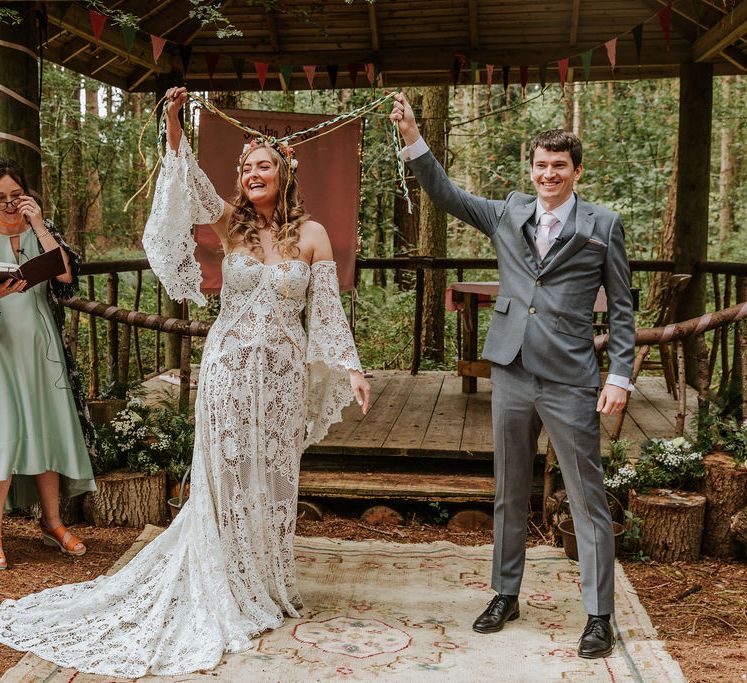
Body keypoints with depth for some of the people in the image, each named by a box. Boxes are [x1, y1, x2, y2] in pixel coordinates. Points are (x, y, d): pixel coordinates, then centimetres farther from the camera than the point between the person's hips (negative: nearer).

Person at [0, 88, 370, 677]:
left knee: (274, 478, 10)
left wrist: (351, 366, -7)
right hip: (228, 365, 0)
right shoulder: (230, 224, 2)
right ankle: (228, 592, 20)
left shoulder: (311, 234, 0)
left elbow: (328, 308, -1)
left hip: (283, 369, 0)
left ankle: (269, 588, 28)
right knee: (226, 478, 5)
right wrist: (174, 124, -25)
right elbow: (191, 186, -13)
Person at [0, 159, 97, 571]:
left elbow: (67, 276, -8)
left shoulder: (42, 231, 7)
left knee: (48, 431, 8)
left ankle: (52, 523, 21)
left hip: (41, 347, 3)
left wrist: (39, 227, -12)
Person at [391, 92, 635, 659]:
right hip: (511, 374, 4)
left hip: (570, 380, -3)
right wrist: (413, 137, -3)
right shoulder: (509, 214, 10)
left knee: (588, 500, 1)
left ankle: (600, 616, 13)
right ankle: (506, 596, 30)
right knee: (509, 494, 14)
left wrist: (620, 376, -5)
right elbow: (446, 194, 7)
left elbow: (622, 308, 2)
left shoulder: (603, 225, 1)